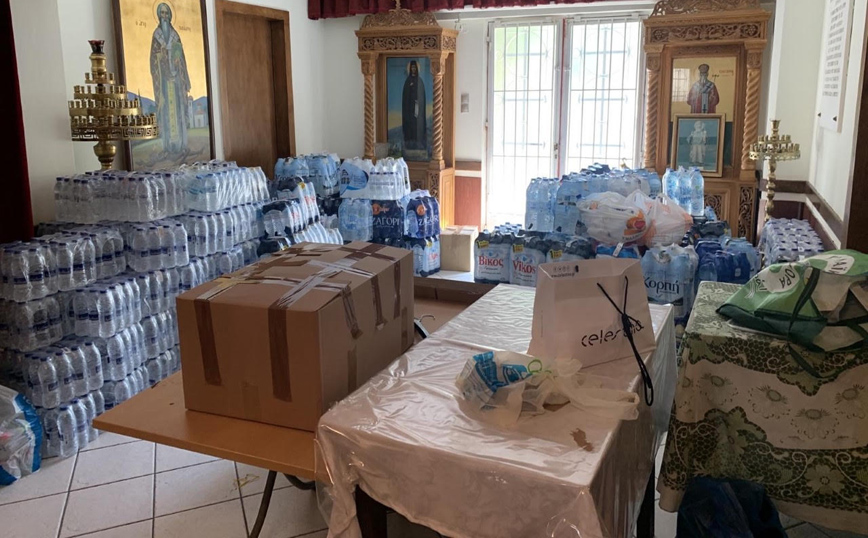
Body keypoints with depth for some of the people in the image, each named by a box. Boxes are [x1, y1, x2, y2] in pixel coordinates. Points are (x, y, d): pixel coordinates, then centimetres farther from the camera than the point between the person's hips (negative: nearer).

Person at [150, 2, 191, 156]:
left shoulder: (175, 35, 11)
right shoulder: (156, 34, 6)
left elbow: (181, 57, 9)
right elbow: (153, 57, 3)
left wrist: (185, 81, 3)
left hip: (175, 74, 2)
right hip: (163, 75, -2)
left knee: (177, 106, 1)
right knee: (166, 107, -3)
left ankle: (180, 143, 4)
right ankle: (168, 144, -1)